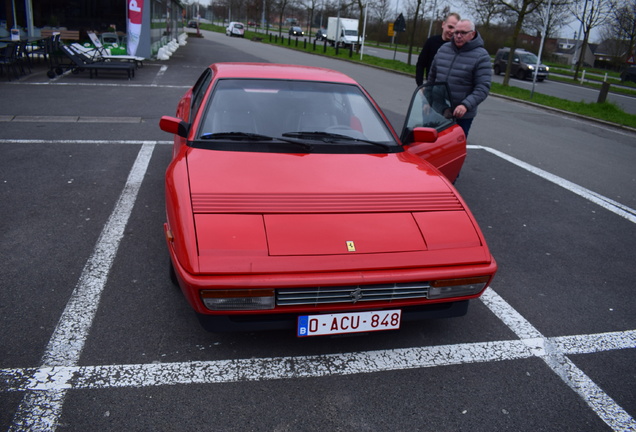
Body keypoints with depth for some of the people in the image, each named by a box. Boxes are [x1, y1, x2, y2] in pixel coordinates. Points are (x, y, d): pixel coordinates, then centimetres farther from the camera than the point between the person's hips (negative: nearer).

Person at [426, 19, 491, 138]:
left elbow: (483, 88, -15)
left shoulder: (481, 56, -9)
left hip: (462, 116, -5)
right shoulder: (443, 49, 7)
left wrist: (466, 105, -29)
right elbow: (432, 77, 17)